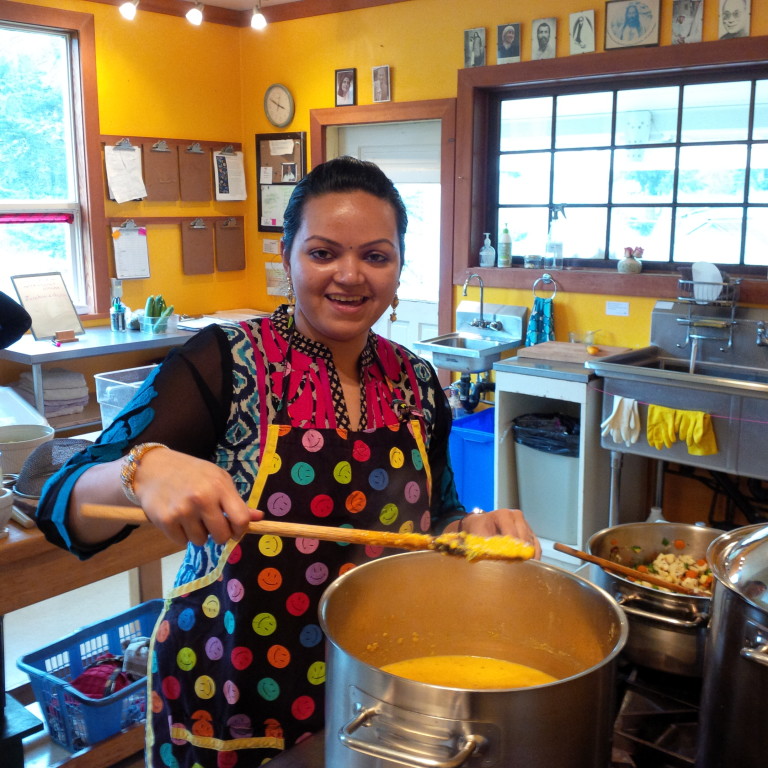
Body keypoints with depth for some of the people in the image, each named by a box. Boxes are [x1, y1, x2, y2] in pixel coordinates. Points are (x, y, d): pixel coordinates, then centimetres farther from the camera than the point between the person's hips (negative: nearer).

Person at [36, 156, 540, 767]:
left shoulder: (416, 382, -3)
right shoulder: (224, 364, -16)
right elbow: (64, 506, -20)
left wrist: (475, 529, -12)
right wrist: (143, 469, -41)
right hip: (229, 700, -3)